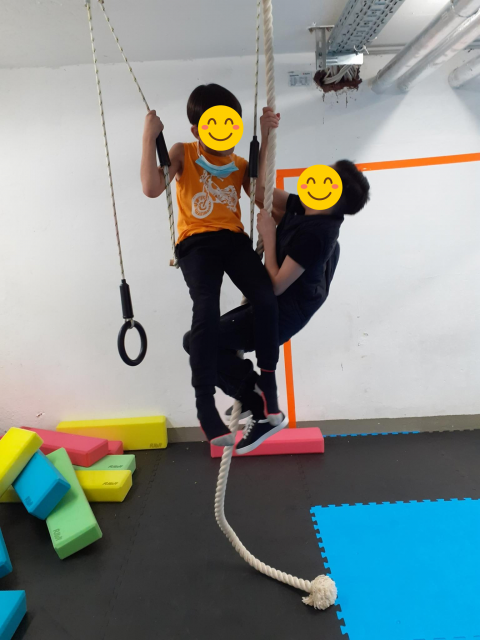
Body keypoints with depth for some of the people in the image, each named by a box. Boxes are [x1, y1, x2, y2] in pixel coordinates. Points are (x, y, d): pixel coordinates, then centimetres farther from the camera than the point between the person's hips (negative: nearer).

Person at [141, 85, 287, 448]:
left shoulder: (239, 164, 19)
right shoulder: (182, 154, 8)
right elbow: (152, 189, -7)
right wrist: (149, 138, -5)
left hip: (233, 238, 3)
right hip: (196, 242, -3)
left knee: (266, 298, -25)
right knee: (207, 308, -30)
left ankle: (268, 381, -7)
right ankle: (204, 401, -20)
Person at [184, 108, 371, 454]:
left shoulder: (315, 234, -26)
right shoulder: (304, 208, 1)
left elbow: (275, 285, -26)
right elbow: (261, 190, 9)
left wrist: (269, 234, -18)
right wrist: (266, 135, 2)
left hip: (280, 315, -10)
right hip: (272, 307, 10)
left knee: (196, 341, -16)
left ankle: (263, 409, -6)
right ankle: (254, 398, 25)